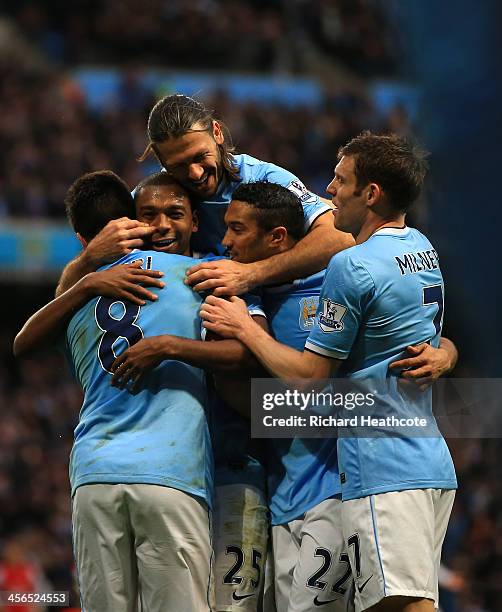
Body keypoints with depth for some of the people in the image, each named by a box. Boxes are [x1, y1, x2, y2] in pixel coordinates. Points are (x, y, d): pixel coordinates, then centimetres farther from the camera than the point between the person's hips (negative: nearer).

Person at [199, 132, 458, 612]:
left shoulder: (352, 267, -13)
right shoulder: (422, 249, 14)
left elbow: (308, 375, -7)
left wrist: (244, 328, 3)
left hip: (383, 474, -10)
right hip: (434, 466, 10)